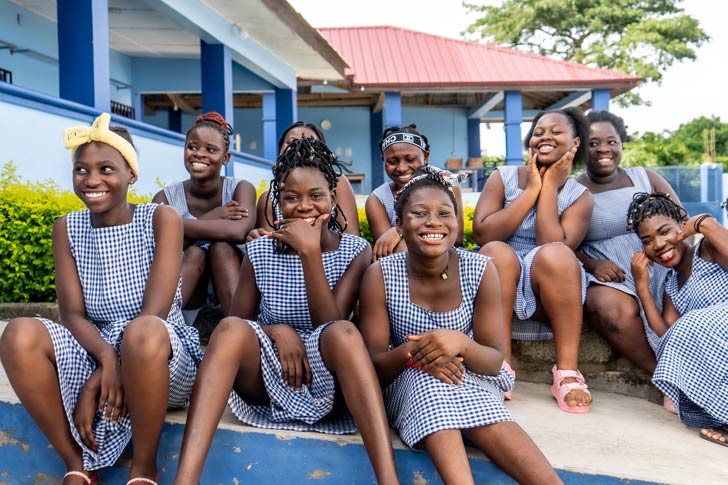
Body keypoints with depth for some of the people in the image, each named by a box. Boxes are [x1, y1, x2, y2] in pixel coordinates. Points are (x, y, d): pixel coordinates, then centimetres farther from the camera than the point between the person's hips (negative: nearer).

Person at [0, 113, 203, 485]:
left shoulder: (162, 219, -6)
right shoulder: (66, 229, 4)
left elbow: (155, 310, -15)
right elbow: (72, 314, -5)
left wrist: (99, 379, -23)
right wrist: (107, 356, -26)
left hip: (163, 357, -3)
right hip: (93, 353, 3)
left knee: (143, 333, -37)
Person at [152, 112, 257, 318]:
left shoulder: (241, 189, -7)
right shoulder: (166, 197, -3)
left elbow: (238, 231, -30)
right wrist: (209, 219, -21)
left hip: (230, 301, 0)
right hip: (185, 307, 1)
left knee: (221, 247, -25)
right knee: (194, 252, -25)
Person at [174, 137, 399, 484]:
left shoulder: (355, 251, -2)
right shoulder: (259, 253, 1)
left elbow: (330, 327, -14)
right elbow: (235, 332, 3)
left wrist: (310, 253, -22)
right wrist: (276, 331, -18)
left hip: (327, 383, -1)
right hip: (267, 381, 1)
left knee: (343, 333, -34)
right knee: (231, 327, -29)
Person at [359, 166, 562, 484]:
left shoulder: (481, 270, -12)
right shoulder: (379, 276, -14)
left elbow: (494, 361, -10)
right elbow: (372, 366, -13)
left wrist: (460, 343, -34)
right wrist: (410, 352, -35)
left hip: (470, 379, 0)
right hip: (408, 385, 1)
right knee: (427, 380, -37)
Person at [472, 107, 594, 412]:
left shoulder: (579, 196, 3)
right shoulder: (503, 178, 3)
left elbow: (553, 247, -16)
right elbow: (483, 234, -14)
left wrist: (550, 188, -10)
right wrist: (532, 190, -10)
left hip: (548, 292, 0)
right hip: (500, 284, 1)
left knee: (554, 255, -31)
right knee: (496, 252, -31)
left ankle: (567, 373, -27)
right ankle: (500, 368, -31)